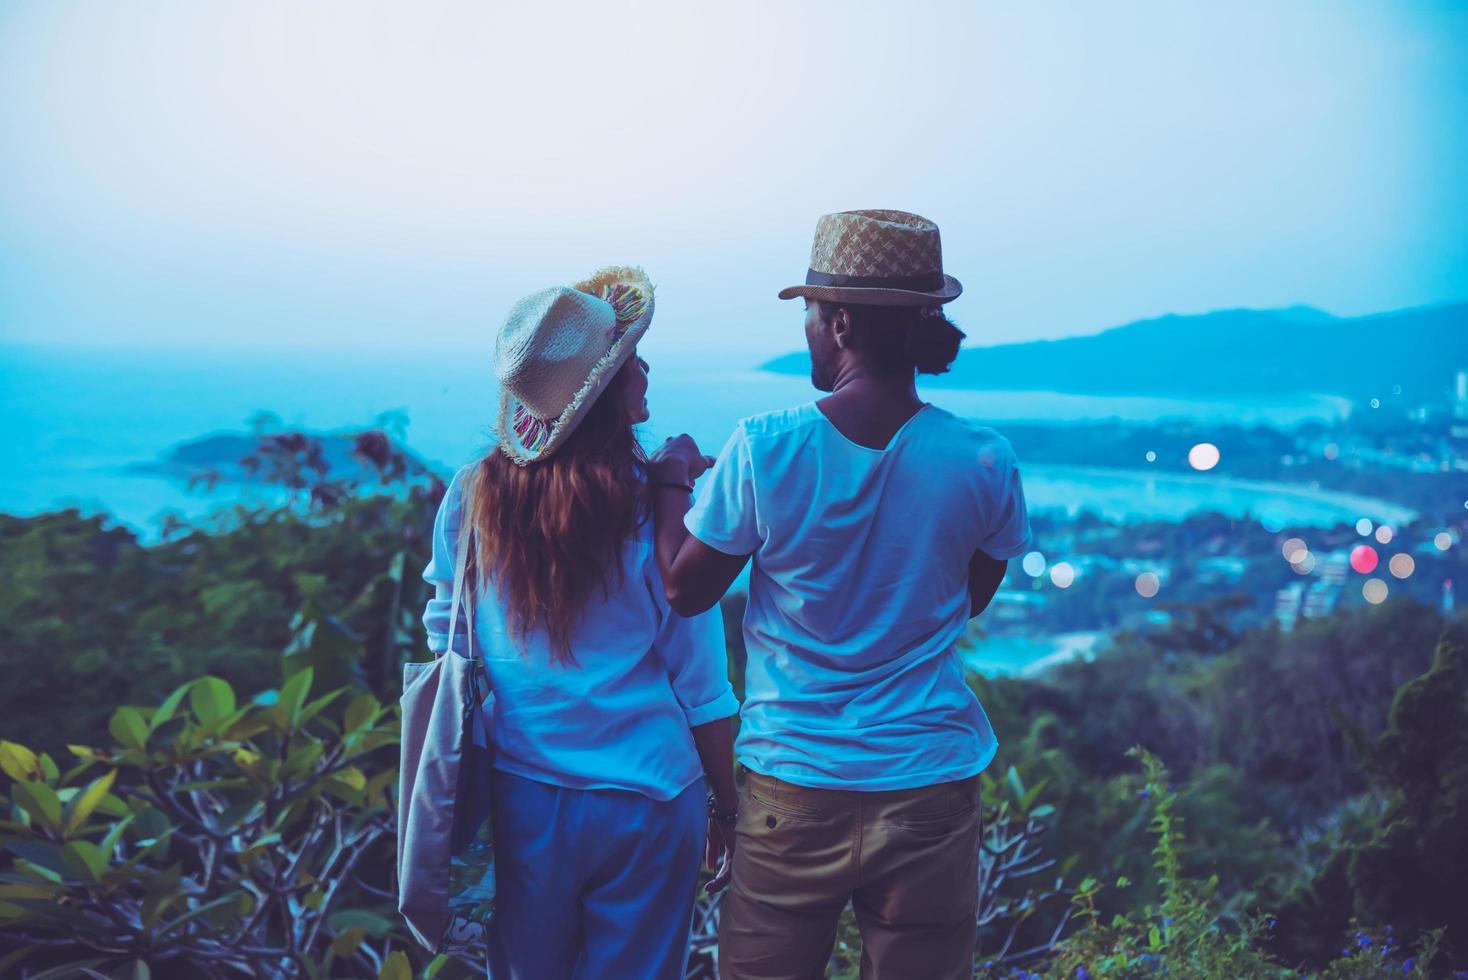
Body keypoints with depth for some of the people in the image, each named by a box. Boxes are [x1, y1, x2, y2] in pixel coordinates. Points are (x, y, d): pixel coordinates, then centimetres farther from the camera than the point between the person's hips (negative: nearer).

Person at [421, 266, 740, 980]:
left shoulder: (471, 497, -6)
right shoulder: (658, 507, -15)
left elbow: (444, 636, 6)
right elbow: (702, 685, -10)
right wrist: (730, 806, 3)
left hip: (517, 797, 3)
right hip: (645, 801, -2)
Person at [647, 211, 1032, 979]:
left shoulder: (761, 451, -14)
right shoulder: (982, 464, -9)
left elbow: (684, 591, -1)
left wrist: (672, 479, 15)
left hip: (792, 789, -1)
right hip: (931, 789, 1)